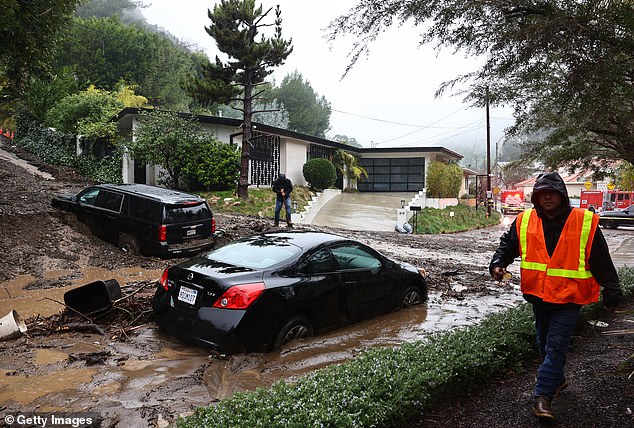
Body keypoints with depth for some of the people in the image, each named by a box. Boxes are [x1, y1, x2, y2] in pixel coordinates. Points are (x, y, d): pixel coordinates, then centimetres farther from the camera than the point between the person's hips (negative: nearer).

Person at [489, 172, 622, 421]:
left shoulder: (585, 223, -10)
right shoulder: (524, 221, -2)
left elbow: (602, 262, -5)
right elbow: (508, 244, 9)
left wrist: (611, 294, -1)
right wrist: (498, 263, -10)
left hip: (568, 299, -4)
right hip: (538, 296, 4)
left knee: (556, 346, -6)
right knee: (544, 343, 18)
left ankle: (543, 395, 1)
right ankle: (557, 380, 40)